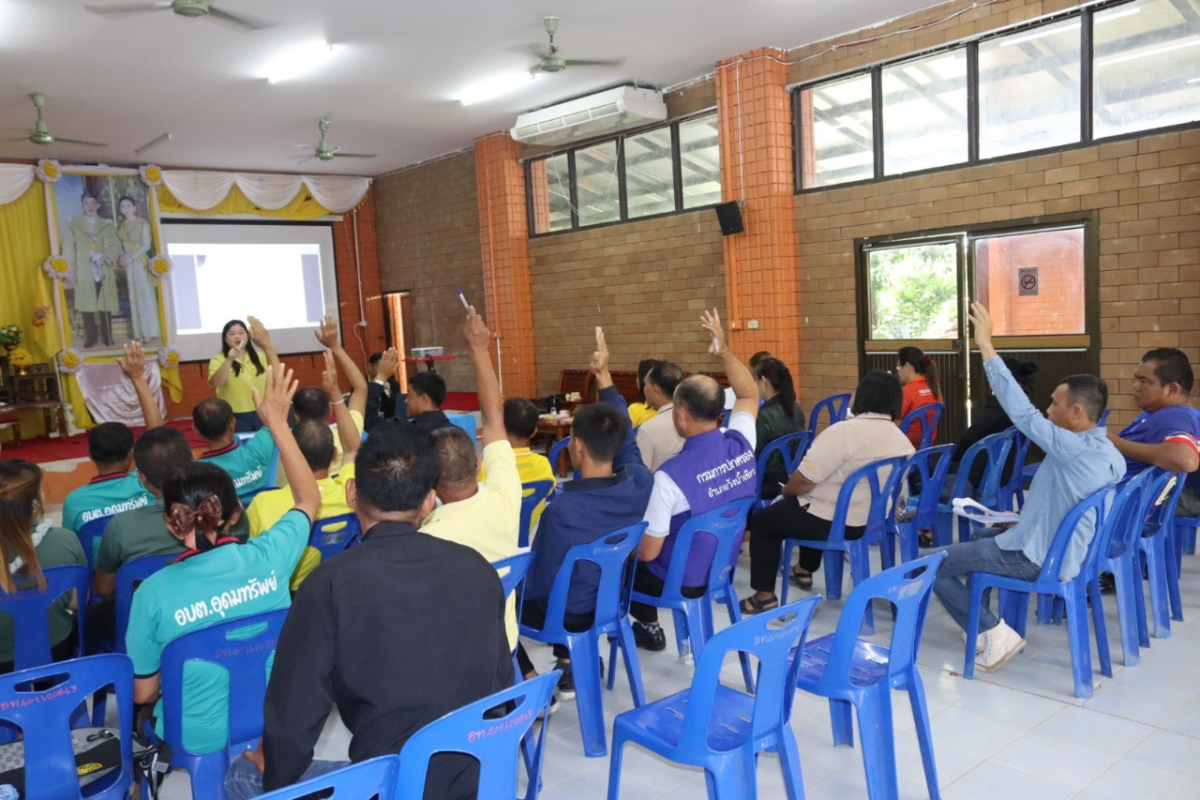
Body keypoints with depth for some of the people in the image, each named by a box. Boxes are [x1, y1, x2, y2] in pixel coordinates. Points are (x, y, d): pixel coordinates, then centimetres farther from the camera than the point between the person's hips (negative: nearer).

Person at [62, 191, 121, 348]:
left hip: (105, 273, 1)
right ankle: (90, 340, 3)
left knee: (106, 307, 1)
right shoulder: (73, 225, 9)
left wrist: (107, 256, -17)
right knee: (87, 307, -2)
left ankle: (107, 339, 9)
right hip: (85, 274, -1)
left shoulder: (107, 225, 13)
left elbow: (116, 245, 3)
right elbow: (68, 249, 5)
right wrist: (70, 270, -4)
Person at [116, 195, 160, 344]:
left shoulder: (142, 224, -4)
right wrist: (121, 258, -7)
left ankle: (150, 333, -2)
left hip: (141, 263, -6)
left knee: (145, 296, -5)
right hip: (128, 265, 6)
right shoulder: (121, 226, 12)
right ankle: (141, 333, 7)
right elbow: (121, 245, 12)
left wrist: (131, 257, -16)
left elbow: (147, 245, -10)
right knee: (134, 298, 5)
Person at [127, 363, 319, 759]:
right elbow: (309, 500, 3)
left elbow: (143, 692, -8)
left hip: (198, 741, -1)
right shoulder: (267, 557, -18)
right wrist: (278, 423, 5)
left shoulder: (153, 592, -21)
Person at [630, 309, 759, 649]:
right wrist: (724, 350, 1)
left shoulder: (670, 477, -33)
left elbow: (647, 552, -24)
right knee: (630, 544, 28)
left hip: (680, 580, -7)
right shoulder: (741, 445, -15)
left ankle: (648, 626, 30)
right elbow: (749, 395, 7)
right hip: (722, 567, 7)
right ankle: (646, 626, 38)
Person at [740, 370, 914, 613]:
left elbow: (805, 479, -24)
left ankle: (764, 597, 14)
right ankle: (805, 572, 49)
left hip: (836, 522, -8)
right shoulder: (902, 440, 0)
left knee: (762, 521, 11)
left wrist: (786, 492, -2)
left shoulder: (844, 431, -25)